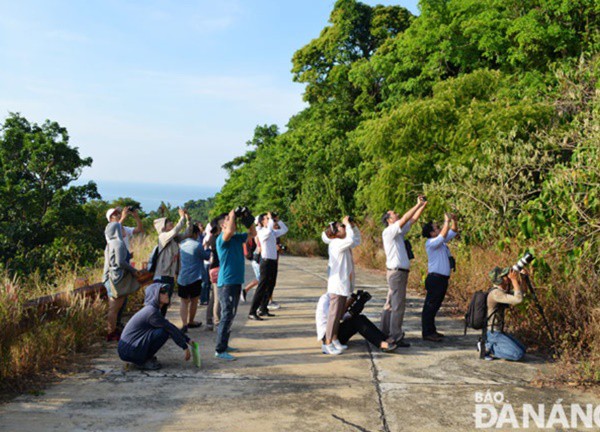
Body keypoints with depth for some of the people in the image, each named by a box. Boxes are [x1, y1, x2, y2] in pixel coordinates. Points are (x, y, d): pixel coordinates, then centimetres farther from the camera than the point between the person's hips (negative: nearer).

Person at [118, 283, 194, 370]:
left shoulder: (151, 309, 10)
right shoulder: (152, 312, -19)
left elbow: (170, 326, 17)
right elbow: (171, 329, -16)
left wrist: (188, 340, 16)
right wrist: (185, 347, -8)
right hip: (129, 350, -10)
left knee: (166, 328, 11)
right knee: (164, 332, -18)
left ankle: (146, 357, 13)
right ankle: (144, 361, -6)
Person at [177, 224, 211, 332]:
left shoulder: (182, 243, 4)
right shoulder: (197, 245, -13)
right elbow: (206, 256, -2)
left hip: (182, 278, 4)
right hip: (195, 278, -4)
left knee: (184, 301, 8)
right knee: (194, 300, 13)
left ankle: (184, 324, -8)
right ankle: (191, 322, 25)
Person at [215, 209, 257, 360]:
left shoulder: (238, 237, 10)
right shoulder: (222, 239, -13)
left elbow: (253, 233, 20)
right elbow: (229, 231, -34)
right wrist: (232, 215, -20)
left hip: (236, 281, 9)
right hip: (226, 282, -9)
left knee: (231, 315, 15)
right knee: (227, 315, -9)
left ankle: (224, 345, 25)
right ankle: (220, 350, -5)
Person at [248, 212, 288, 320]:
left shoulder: (273, 232, 14)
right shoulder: (261, 232, -10)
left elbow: (284, 230, 25)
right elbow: (269, 231, -32)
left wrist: (277, 220, 13)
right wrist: (271, 219, -19)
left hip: (273, 261, 9)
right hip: (266, 261, -9)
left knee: (270, 286, 13)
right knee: (262, 287, -10)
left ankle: (263, 309, 23)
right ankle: (252, 312, -9)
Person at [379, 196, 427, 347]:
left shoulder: (398, 231, 15)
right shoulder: (388, 232, -11)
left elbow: (413, 220, 17)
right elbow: (405, 219, -19)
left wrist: (423, 205, 9)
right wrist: (418, 204, -13)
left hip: (399, 272, 10)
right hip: (397, 272, -10)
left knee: (390, 304, 13)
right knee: (398, 305, -9)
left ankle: (385, 333, 19)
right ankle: (397, 338, -6)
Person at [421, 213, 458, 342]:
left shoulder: (441, 241, 14)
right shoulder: (431, 243, -13)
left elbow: (454, 232, 21)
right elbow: (443, 235, -30)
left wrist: (454, 220, 5)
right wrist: (447, 221, -22)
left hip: (443, 278, 9)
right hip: (435, 278, -9)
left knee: (435, 306, 15)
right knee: (430, 306, -5)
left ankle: (432, 330, 23)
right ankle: (427, 333, -3)